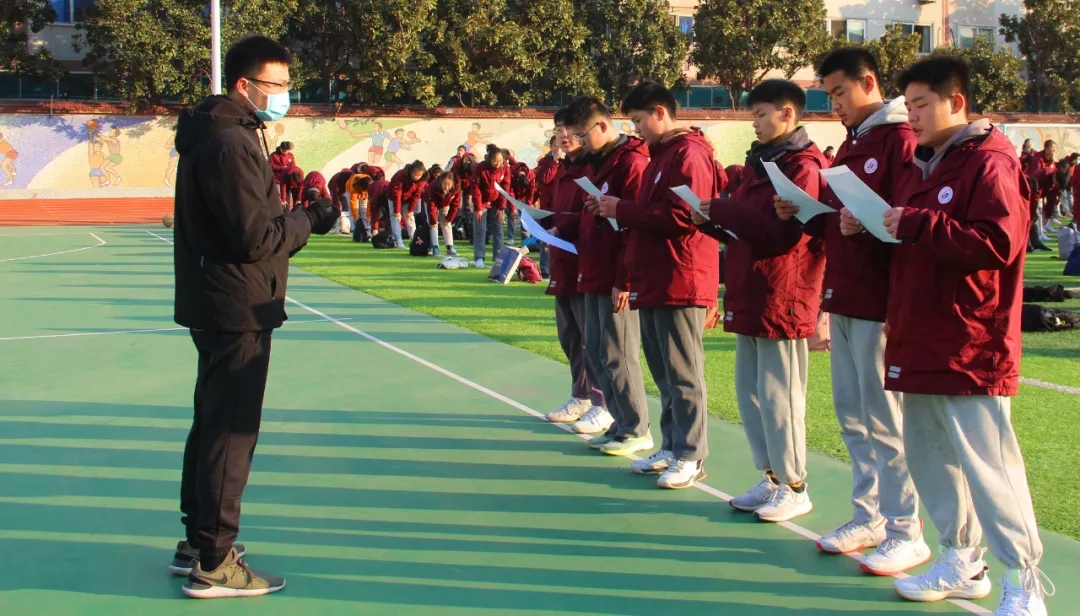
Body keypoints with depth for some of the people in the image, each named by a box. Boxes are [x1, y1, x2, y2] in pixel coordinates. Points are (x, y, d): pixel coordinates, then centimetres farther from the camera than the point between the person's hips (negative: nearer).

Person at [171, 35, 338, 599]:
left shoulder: (225, 135, 15)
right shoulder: (231, 145, -18)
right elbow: (255, 238, -22)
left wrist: (292, 217, 2)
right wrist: (307, 221, -10)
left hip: (219, 308, 11)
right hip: (237, 310, -11)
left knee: (212, 425, 18)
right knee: (231, 433, -5)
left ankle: (198, 541, 29)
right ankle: (213, 565, 2)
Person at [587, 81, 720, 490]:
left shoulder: (688, 154, -12)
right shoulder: (661, 155, 19)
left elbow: (680, 217, -21)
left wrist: (623, 210, -14)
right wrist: (616, 211, 6)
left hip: (680, 280, -10)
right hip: (653, 280, 10)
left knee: (683, 373, -4)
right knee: (662, 370, 13)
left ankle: (690, 457, 1)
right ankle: (671, 447, 21)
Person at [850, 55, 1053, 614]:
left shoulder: (991, 163, -10)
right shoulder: (926, 165, 18)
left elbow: (996, 245, -21)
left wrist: (917, 224, -21)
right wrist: (871, 227, 6)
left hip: (969, 350, -9)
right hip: (922, 346, 9)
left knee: (987, 466, -7)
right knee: (929, 457, 13)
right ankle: (962, 563, 26)